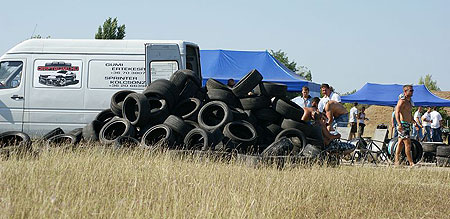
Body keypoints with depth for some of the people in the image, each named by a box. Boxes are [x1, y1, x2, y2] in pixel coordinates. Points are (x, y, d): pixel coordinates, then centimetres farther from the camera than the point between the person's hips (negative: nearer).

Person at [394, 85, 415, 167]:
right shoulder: (402, 101, -13)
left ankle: (396, 161, 13)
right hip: (402, 125, -10)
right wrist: (399, 124, -36)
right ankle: (411, 163, -11)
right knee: (408, 144, -11)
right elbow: (397, 112, -25)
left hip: (407, 125, 10)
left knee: (400, 143, 10)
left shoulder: (409, 102, 18)